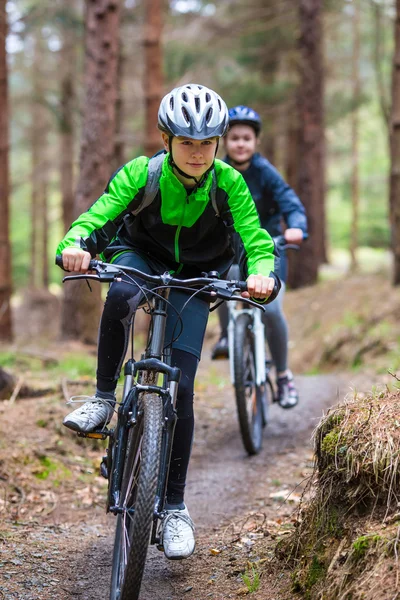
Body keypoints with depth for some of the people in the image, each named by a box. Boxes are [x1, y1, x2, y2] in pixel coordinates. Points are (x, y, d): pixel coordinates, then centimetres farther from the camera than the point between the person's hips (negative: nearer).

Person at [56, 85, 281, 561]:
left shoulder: (228, 182, -23)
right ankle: (103, 399, -18)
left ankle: (174, 506, 3)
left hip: (194, 280, 0)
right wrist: (75, 245, -54)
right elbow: (98, 214, -30)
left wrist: (263, 273, -49)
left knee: (179, 388, -9)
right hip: (141, 256, 0)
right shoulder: (142, 173, -24)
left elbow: (255, 238, -26)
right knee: (120, 296, -40)